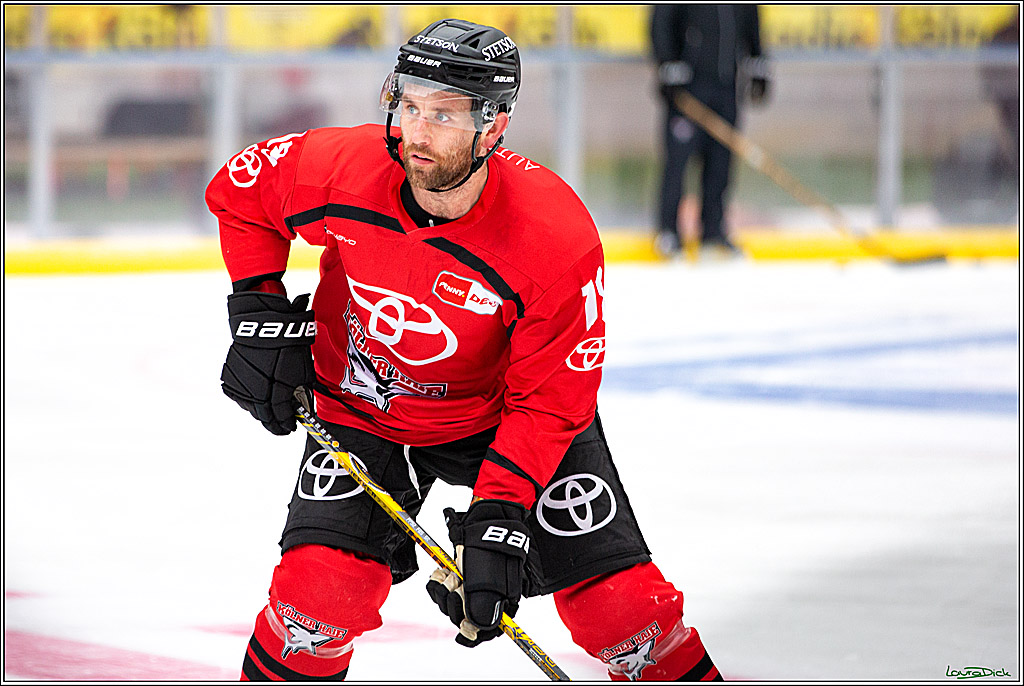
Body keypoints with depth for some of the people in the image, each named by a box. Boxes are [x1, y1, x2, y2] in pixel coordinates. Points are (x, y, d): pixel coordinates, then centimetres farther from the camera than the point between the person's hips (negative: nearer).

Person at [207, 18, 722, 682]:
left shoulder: (558, 240, -31)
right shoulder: (337, 168, -25)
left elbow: (549, 401, -22)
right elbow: (239, 190, -2)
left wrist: (498, 519, -29)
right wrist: (261, 312, -7)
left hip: (501, 412, -1)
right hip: (361, 405, 1)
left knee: (619, 602, -6)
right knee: (323, 586, -20)